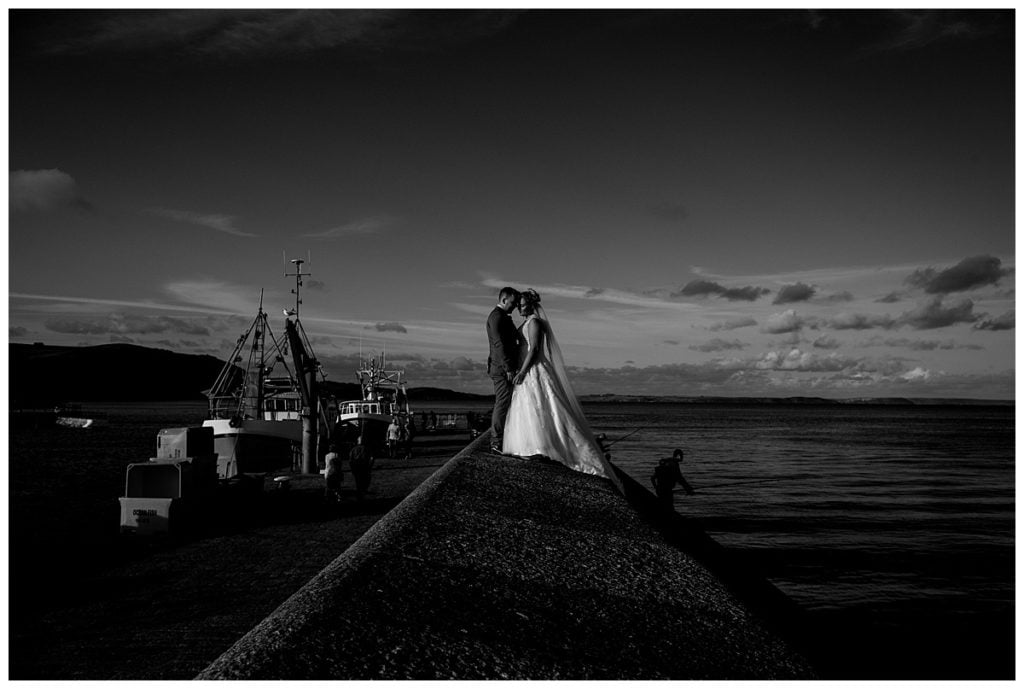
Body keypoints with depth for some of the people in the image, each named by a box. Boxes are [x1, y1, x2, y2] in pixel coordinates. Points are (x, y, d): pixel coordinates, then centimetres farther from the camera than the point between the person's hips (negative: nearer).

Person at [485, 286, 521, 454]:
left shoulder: (503, 317, 22)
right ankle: (497, 443, -8)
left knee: (501, 404, 12)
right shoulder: (497, 316, -12)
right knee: (503, 404, -10)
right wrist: (508, 368, -22)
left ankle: (497, 441, 16)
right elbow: (499, 344, -20)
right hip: (502, 368, -11)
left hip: (504, 368, 11)